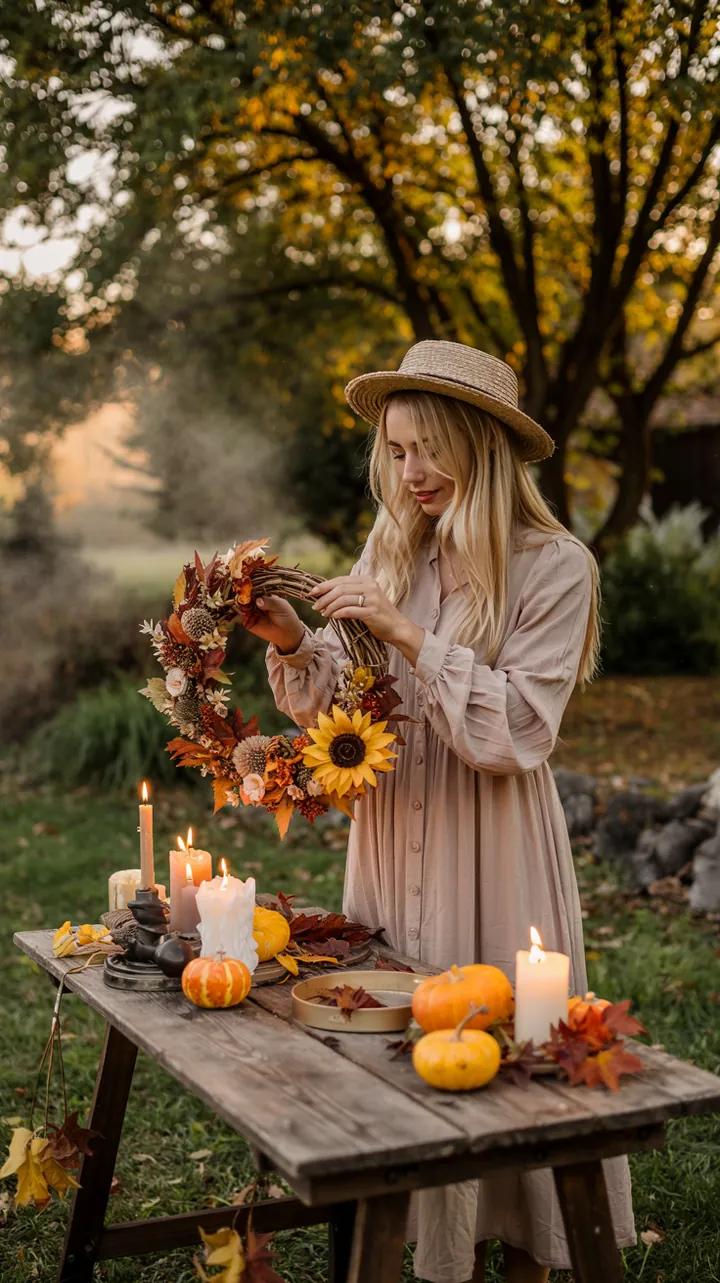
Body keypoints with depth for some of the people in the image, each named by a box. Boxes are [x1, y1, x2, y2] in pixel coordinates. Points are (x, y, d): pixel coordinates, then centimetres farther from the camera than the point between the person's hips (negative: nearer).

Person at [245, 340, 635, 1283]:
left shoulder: (553, 567, -10)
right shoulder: (392, 553, 5)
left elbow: (516, 731, -17)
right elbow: (336, 706, 7)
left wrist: (408, 635, -22)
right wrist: (294, 643, -12)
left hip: (489, 850, -5)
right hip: (392, 839, 5)